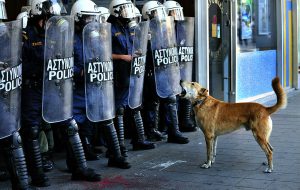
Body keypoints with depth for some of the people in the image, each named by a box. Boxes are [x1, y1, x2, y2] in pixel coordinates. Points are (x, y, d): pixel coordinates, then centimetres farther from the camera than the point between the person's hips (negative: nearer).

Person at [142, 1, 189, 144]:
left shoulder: (165, 27, 13)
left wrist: (174, 66, 16)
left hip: (168, 71, 7)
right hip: (154, 72, -7)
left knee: (171, 101, 6)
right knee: (154, 103, 3)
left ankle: (173, 132, 9)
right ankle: (153, 131, 15)